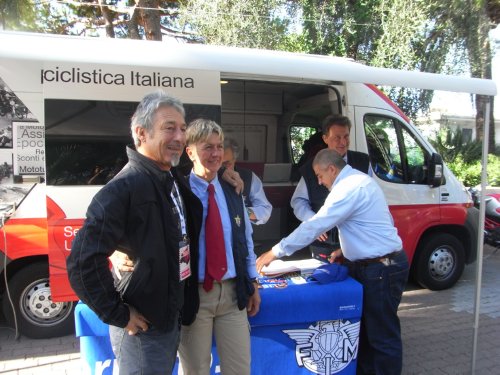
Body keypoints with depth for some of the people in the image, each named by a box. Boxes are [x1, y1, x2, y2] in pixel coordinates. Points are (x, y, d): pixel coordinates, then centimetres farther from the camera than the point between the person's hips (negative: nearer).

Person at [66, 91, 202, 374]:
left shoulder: (176, 183, 5)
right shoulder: (125, 188, -22)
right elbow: (83, 260, -27)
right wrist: (117, 314, -20)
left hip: (173, 317, 8)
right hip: (143, 329, -8)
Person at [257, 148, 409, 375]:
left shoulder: (349, 188, -21)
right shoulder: (357, 180, 11)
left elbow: (314, 226, -22)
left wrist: (275, 252, -16)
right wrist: (346, 250, 11)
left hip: (382, 269, -10)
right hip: (372, 264, 10)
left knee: (382, 335, 3)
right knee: (366, 328, 18)